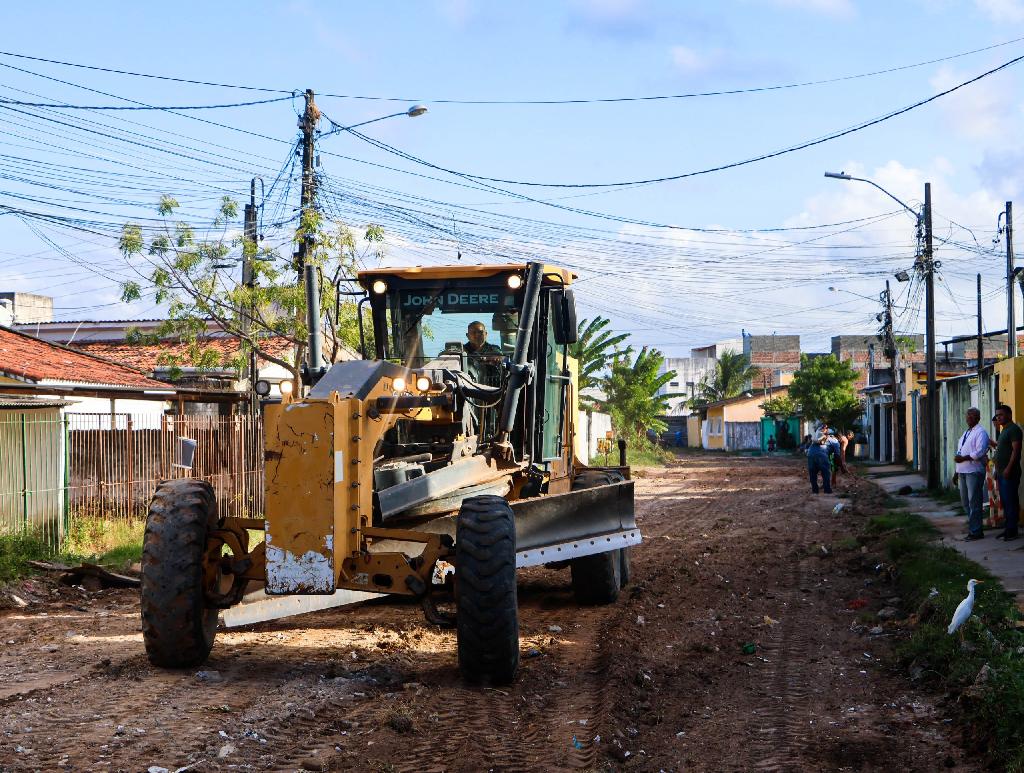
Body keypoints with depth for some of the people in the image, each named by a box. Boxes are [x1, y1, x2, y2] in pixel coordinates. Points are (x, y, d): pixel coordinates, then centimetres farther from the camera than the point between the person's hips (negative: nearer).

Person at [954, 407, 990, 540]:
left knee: (974, 502, -8)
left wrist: (963, 458, -19)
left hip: (974, 471, -9)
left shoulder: (980, 433, -6)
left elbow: (980, 452, -19)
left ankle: (975, 531, -5)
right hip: (963, 472, 9)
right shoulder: (965, 434, 22)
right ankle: (973, 525, 23)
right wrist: (957, 473, 22)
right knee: (965, 501, 13)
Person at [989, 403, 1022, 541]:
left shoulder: (1014, 429, -11)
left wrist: (1008, 468, -22)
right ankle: (1008, 528, 16)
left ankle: (1012, 531, -7)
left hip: (1009, 473, -10)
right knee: (1005, 501, 12)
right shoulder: (1004, 430, 20)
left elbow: (1015, 450, -18)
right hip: (1001, 473, 10)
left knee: (1010, 501, -8)